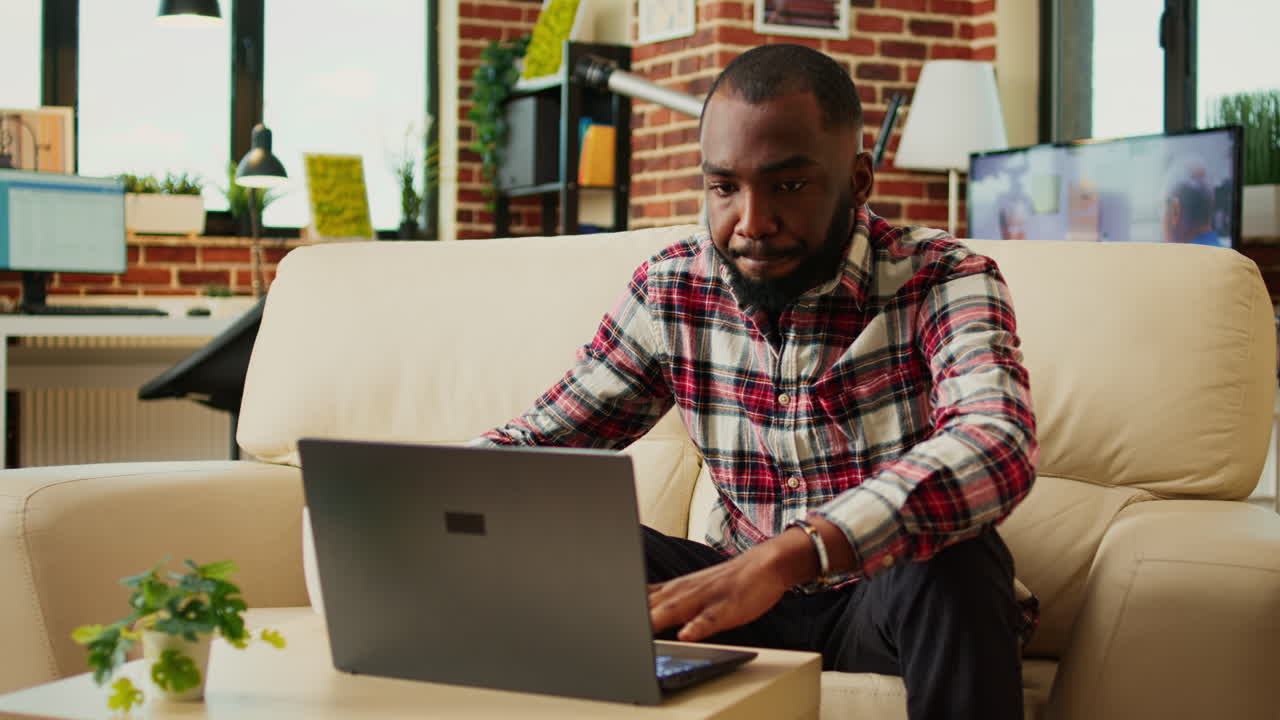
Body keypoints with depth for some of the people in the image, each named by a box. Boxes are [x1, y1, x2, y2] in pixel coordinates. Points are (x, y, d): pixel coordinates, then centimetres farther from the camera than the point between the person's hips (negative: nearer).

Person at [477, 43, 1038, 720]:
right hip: (742, 589, 3)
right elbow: (539, 437, 2)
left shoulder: (940, 280, -17)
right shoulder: (670, 289, -4)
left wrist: (790, 554, -52)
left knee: (956, 572, -35)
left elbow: (1000, 443, -37)